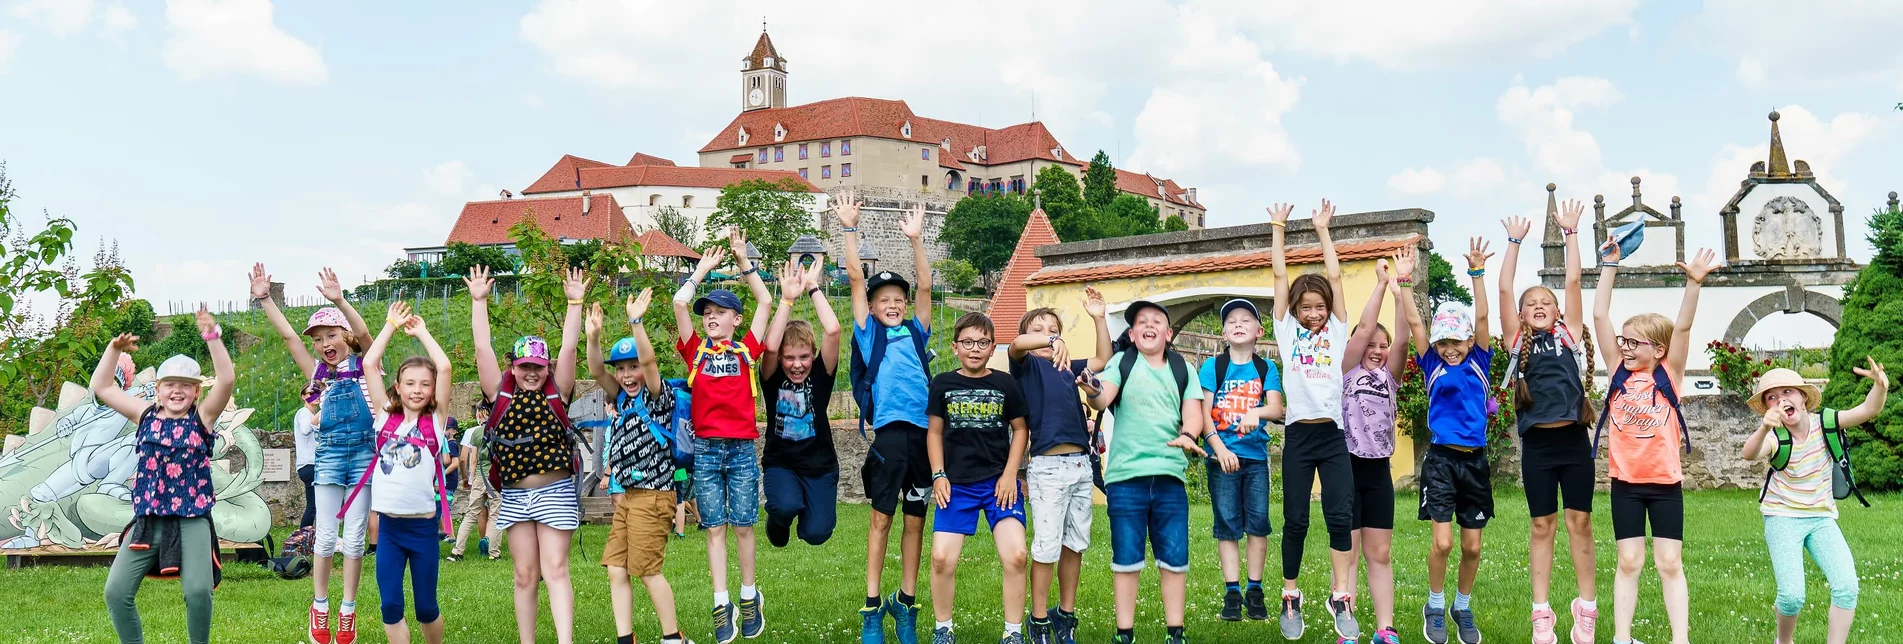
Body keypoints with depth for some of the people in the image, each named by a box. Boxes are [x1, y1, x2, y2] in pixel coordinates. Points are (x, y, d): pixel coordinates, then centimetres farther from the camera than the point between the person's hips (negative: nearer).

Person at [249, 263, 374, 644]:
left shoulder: (362, 364, 0)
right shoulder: (317, 371, 7)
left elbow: (363, 333, -18)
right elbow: (288, 336, 0)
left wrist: (339, 301, -32)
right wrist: (264, 300, -8)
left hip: (363, 452, -2)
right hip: (329, 455, 2)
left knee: (354, 538, 3)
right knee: (326, 537, 4)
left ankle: (348, 611, 13)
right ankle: (320, 608, 19)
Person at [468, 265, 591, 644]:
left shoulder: (557, 395, 1)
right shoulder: (502, 395, 4)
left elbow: (568, 348, -7)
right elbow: (482, 348, -1)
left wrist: (575, 303, -12)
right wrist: (479, 301, -4)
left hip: (556, 494, -2)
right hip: (515, 497, 2)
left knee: (555, 571, -5)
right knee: (525, 575, 7)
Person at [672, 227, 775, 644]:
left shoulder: (746, 350, 6)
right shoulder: (696, 350, 7)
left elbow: (765, 301, 3)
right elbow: (679, 301, 0)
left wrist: (743, 260, 7)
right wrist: (704, 268, 10)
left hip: (742, 448, -1)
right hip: (705, 448, 1)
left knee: (743, 525, 5)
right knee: (715, 528, 4)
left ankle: (749, 598, 18)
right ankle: (721, 605, 9)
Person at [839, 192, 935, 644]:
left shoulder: (915, 333, 15)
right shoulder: (869, 334, 8)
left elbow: (925, 286, 8)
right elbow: (856, 279, 3)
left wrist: (916, 241, 1)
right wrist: (850, 230, -2)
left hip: (923, 432, 3)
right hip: (889, 432, -3)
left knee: (915, 521, 8)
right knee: (881, 518, 1)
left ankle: (906, 604, 17)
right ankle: (872, 607, 6)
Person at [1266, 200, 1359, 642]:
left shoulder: (1335, 332, 11)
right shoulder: (1287, 332, 8)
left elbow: (1334, 277, 9)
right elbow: (1280, 277, 7)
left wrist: (1323, 230, 13)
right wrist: (1278, 229, 11)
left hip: (1333, 436, 1)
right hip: (1298, 436, -1)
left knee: (1341, 517, -5)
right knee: (1295, 521, 3)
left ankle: (1341, 598, 6)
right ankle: (1290, 598, 15)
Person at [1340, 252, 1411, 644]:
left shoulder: (1388, 376, 10)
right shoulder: (1348, 371, 0)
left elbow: (1403, 335, -4)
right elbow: (1363, 328, -13)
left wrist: (1400, 288, -15)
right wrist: (1381, 283, -14)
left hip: (1379, 470, 4)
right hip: (1347, 466, -4)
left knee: (1380, 554, 7)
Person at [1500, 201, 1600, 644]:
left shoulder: (1569, 336, 8)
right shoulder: (1517, 341, 8)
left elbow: (1573, 281, 3)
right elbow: (1504, 290, 3)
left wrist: (1570, 232, 4)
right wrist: (1515, 241, 6)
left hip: (1573, 439, 0)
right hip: (1537, 443, 0)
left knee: (1580, 523, 5)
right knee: (1543, 526, 5)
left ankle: (1587, 608, 12)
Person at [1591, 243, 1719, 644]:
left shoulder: (1669, 374, -2)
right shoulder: (1620, 371, 2)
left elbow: (1683, 327, -16)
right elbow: (1600, 315, -3)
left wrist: (1694, 283, -28)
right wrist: (1609, 267, -6)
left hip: (1665, 482, -2)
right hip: (1625, 482, 2)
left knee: (1670, 564, 3)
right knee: (1629, 562, 6)